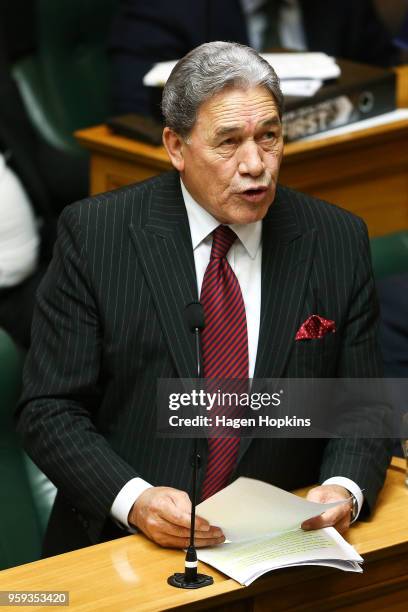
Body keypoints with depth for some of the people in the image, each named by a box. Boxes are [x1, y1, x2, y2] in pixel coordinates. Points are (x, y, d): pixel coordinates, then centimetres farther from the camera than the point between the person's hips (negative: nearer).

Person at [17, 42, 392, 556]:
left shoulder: (338, 240, 5)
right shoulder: (93, 234, -2)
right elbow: (48, 409, -2)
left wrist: (344, 489, -11)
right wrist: (134, 499, -19)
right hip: (118, 547, -3)